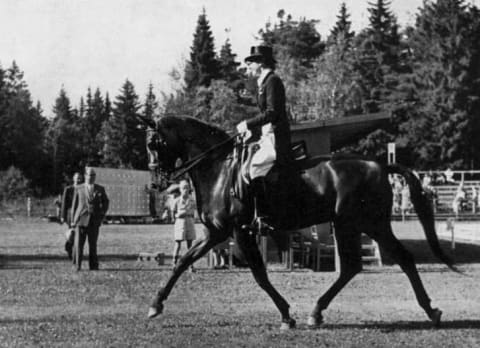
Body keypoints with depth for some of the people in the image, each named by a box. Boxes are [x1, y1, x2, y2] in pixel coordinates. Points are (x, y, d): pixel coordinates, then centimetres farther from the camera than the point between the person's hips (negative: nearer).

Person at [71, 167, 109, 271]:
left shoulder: (100, 189, 9)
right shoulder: (79, 189, 7)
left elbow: (105, 202, 19)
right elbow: (74, 205, 10)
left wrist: (102, 215, 6)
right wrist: (73, 220, 6)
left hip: (94, 220, 1)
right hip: (81, 219, -1)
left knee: (93, 244, 1)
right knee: (79, 243, -6)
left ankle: (93, 266, 7)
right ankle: (77, 265, -2)